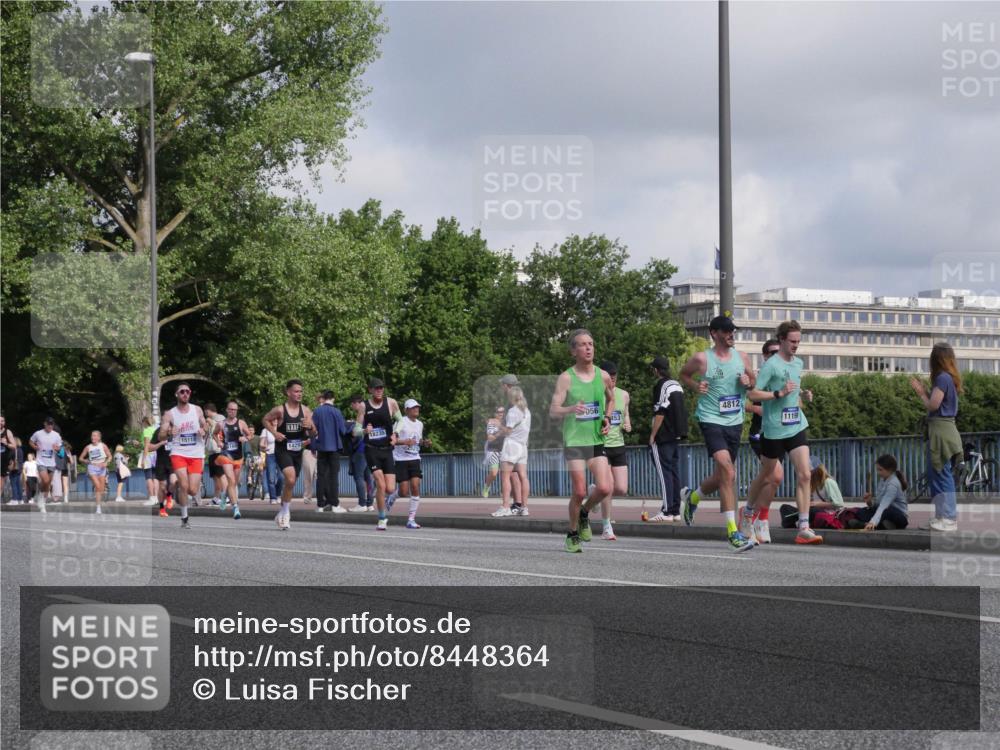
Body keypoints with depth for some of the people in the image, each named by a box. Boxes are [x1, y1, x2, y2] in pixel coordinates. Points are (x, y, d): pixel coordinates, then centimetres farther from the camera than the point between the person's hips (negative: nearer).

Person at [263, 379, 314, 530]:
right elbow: (266, 420, 7)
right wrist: (274, 432, -9)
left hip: (297, 451, 5)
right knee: (290, 479, -25)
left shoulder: (305, 410, 1)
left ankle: (282, 514, 33)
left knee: (290, 483, 15)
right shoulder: (280, 410, -10)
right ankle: (286, 511, -9)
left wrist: (309, 426, -17)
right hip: (282, 450, -5)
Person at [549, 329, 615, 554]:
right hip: (574, 440, -3)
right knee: (579, 492, -6)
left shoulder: (603, 376, 5)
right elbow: (553, 411, -12)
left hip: (597, 440, 3)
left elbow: (611, 399, 26)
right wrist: (571, 409, -32)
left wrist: (607, 418, 8)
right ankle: (573, 535, 16)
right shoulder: (566, 378, -7)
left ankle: (584, 513, 21)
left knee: (604, 488, -11)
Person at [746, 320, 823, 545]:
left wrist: (804, 396, 12)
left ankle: (804, 528, -12)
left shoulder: (798, 363, 13)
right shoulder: (771, 365, -11)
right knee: (766, 476, 11)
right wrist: (779, 394, -22)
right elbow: (753, 394, -16)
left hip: (797, 427, 5)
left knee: (804, 475, -9)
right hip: (774, 430, -5)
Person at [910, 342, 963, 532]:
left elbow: (933, 405, -15)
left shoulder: (942, 378, -13)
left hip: (940, 430, -10)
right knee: (936, 476, 13)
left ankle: (949, 519, -7)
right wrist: (924, 391, 12)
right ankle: (942, 517, 17)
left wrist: (921, 393, 0)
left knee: (941, 475, -7)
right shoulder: (950, 378, 15)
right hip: (944, 429, 10)